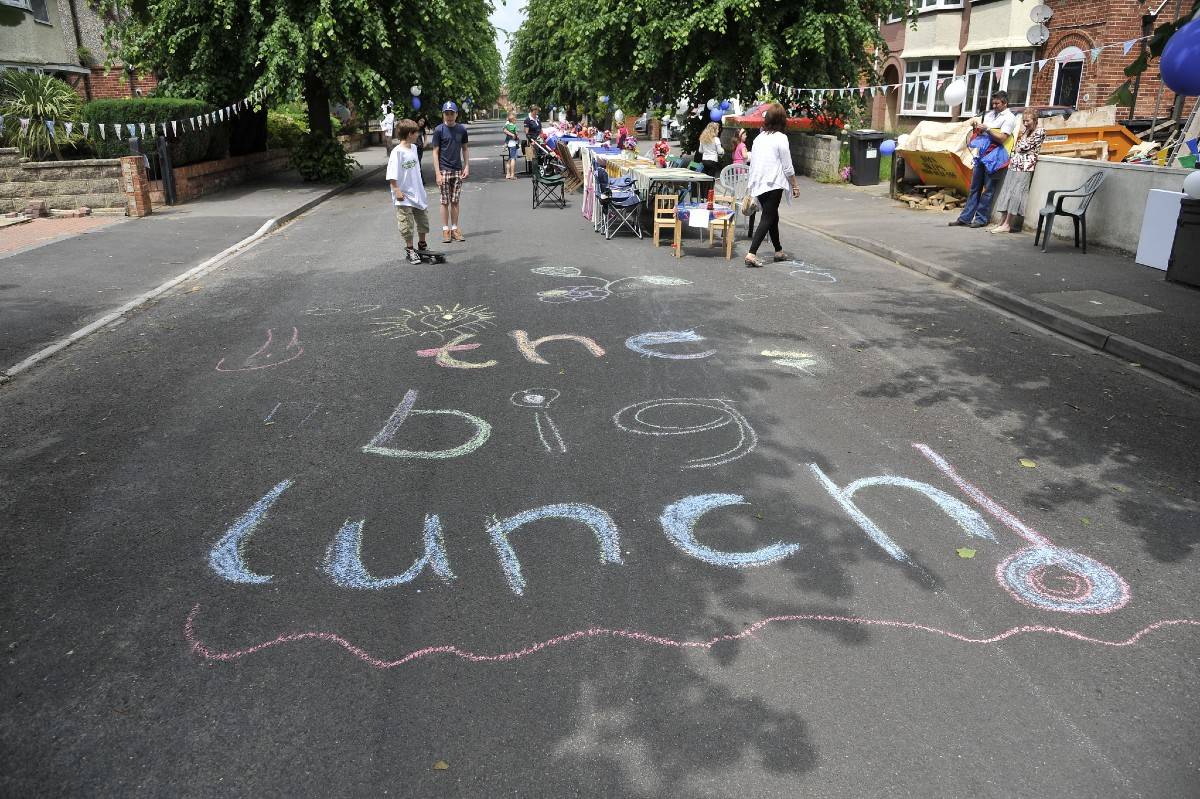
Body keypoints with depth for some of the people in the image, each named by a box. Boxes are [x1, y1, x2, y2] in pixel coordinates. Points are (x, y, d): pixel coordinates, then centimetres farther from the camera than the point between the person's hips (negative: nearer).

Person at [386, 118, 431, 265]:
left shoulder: (414, 148, 7)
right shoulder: (397, 151, -16)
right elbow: (392, 175, -18)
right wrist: (397, 190, -22)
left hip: (418, 193, 7)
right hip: (405, 197, -7)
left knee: (423, 221, 16)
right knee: (407, 225, 2)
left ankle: (422, 245, 33)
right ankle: (409, 249, 14)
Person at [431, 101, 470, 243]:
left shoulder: (462, 129, 6)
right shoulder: (439, 130, -4)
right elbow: (435, 152, -5)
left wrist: (467, 166, 3)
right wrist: (438, 173, -11)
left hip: (458, 170, 3)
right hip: (444, 170, -3)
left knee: (455, 201, 7)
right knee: (445, 202, 1)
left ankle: (455, 229, 14)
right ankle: (445, 230, 7)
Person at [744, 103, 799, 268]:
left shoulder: (759, 137, 9)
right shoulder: (780, 138, -10)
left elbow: (752, 163, 13)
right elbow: (787, 167, -9)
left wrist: (751, 186, 20)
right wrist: (795, 185, 2)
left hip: (758, 184, 7)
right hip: (774, 184, -7)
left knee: (772, 217, 19)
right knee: (768, 219, -4)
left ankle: (778, 251, 32)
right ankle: (752, 254, -16)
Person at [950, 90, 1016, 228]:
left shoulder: (1009, 118, -4)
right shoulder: (990, 113, 17)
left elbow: (1002, 138, -13)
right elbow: (978, 125, 27)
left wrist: (987, 129, -15)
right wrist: (975, 123, 5)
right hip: (981, 154, 7)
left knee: (987, 189, -3)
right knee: (974, 187, 8)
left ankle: (981, 219, 2)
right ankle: (965, 218, 9)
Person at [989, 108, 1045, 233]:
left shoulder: (1040, 131, -3)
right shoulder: (1025, 130, 19)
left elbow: (1025, 146, -9)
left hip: (1025, 165, -8)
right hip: (1015, 163, 8)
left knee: (1015, 192, -11)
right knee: (1007, 191, 3)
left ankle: (1007, 225, -12)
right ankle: (1003, 222, 3)